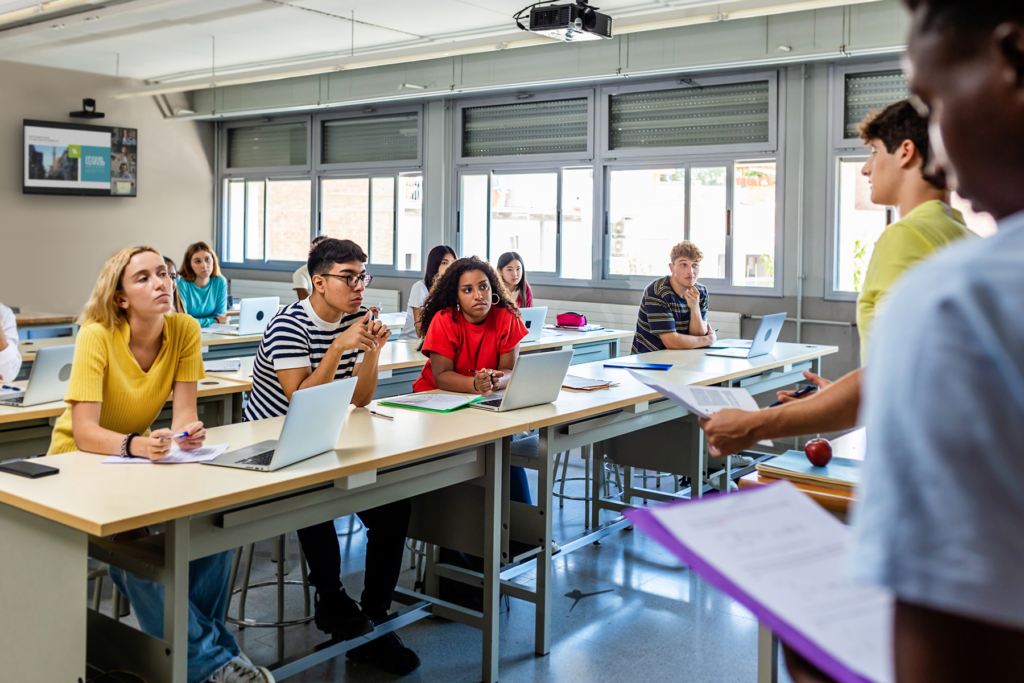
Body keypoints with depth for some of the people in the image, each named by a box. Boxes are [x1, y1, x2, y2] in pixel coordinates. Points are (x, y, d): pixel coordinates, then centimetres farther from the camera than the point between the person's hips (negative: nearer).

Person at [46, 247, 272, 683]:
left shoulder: (185, 331, -10)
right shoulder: (97, 337, -23)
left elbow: (183, 412, -11)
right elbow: (83, 432, -28)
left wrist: (188, 432, -35)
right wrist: (134, 445, -48)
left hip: (138, 458, 4)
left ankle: (206, 631, -3)